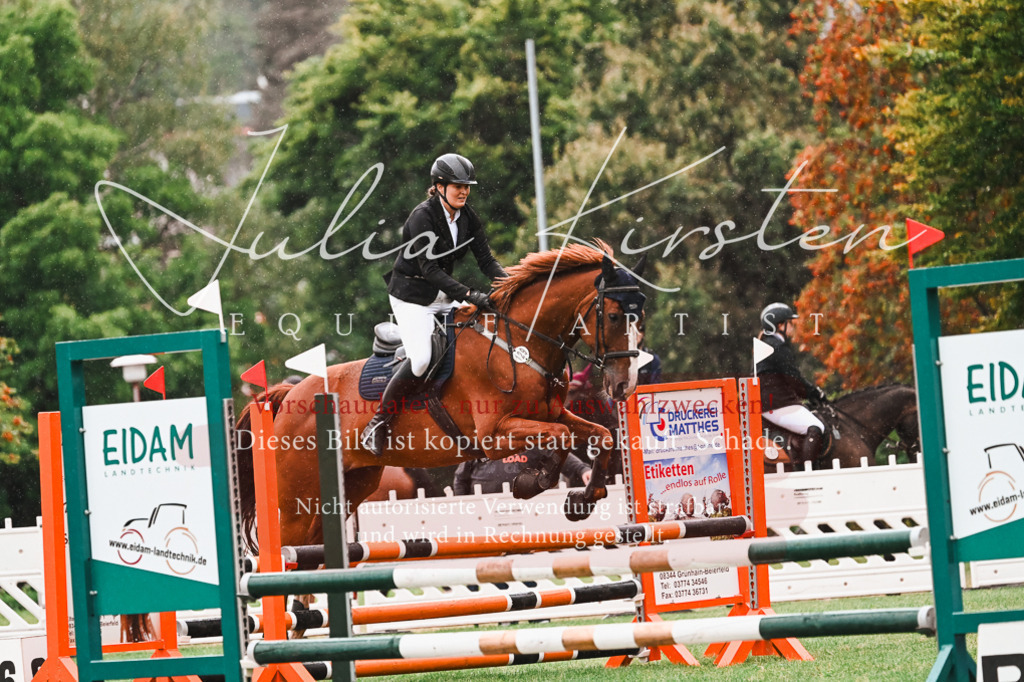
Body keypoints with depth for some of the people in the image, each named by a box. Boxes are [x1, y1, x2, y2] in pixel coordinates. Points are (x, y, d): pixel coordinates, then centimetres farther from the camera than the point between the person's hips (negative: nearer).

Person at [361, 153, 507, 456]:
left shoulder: (468, 218, 2)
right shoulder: (423, 217, -20)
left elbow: (486, 260, 0)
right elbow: (429, 268, -26)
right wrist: (468, 295, -34)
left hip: (444, 295, 8)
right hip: (412, 296, -8)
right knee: (421, 358, -25)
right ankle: (378, 424, -12)